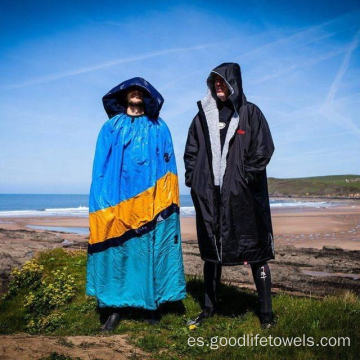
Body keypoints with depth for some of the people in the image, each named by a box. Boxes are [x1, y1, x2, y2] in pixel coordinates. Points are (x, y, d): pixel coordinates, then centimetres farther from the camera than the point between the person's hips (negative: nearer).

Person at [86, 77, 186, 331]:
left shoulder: (159, 128, 13)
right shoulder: (111, 127, 14)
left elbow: (168, 166, 8)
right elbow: (101, 167, 9)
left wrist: (167, 203, -2)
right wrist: (102, 201, -2)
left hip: (150, 202, 0)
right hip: (117, 200, 1)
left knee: (150, 249, -1)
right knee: (117, 249, -2)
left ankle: (153, 305, 11)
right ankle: (116, 308, 7)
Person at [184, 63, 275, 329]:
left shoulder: (250, 113, 3)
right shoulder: (204, 116, 13)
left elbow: (264, 150, -3)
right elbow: (191, 152, 14)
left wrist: (246, 179, -11)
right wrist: (194, 180, 3)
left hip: (243, 195, -3)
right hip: (210, 195, 4)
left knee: (255, 252, 1)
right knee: (210, 251, 11)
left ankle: (266, 312, 14)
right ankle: (209, 307, 24)